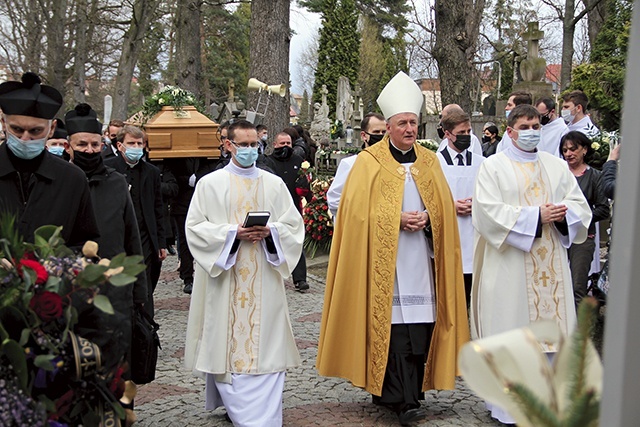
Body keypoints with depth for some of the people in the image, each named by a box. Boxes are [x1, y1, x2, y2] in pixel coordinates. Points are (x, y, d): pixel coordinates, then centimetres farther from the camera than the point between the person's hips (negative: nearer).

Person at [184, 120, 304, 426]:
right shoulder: (210, 183, 3)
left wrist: (270, 231, -11)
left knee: (265, 342, -2)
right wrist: (232, 233, -14)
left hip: (264, 280, 2)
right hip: (224, 280, -1)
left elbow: (294, 225, 9)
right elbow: (194, 227, -2)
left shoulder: (274, 184, 10)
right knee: (227, 341, -2)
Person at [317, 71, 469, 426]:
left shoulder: (429, 161, 15)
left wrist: (427, 219, -7)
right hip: (384, 260, -4)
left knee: (421, 325, -2)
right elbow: (358, 211, -5)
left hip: (421, 259, 4)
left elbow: (445, 208, 13)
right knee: (392, 325, -9)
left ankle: (399, 392, 8)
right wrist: (397, 220, -13)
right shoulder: (368, 162, 2)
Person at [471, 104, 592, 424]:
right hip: (509, 268, -4)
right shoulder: (493, 167, 1)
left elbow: (580, 205, 11)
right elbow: (488, 212, -11)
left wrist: (563, 213, -12)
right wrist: (536, 216, -15)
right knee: (510, 332, -2)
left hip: (551, 267, 4)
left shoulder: (556, 166, 15)